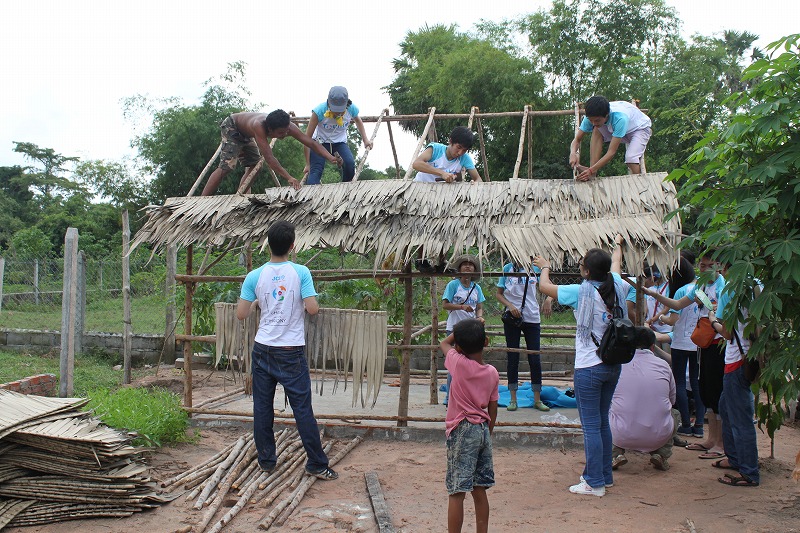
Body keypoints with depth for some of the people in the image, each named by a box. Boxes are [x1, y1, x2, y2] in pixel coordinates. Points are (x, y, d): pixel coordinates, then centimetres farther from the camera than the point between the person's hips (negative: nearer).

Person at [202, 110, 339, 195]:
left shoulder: (287, 127, -28)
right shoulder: (259, 126, -46)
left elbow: (312, 143, -27)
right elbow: (269, 158, -52)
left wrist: (330, 157, -41)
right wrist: (289, 178, -58)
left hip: (244, 133, 8)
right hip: (231, 127, -8)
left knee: (254, 165, 8)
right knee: (226, 166, -20)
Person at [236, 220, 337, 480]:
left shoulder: (255, 276, -3)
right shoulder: (300, 272, -9)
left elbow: (241, 314, 0)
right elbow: (312, 308, -14)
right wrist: (307, 304, 9)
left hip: (263, 350, 2)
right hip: (291, 352, -2)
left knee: (262, 407, 13)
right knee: (302, 408, 3)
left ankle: (266, 460, 22)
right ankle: (317, 464, 9)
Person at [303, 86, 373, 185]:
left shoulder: (351, 109, -19)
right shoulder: (319, 111, -28)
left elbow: (358, 121, 11)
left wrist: (365, 140, 5)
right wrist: (308, 164, -20)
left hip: (340, 142, 2)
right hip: (320, 142, -2)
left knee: (350, 164, -25)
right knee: (316, 170, -23)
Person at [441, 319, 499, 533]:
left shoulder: (459, 363, -12)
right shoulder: (492, 372, 2)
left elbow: (444, 343, 8)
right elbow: (493, 411, 8)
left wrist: (459, 332, 15)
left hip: (462, 431, -6)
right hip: (483, 430, 6)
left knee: (457, 492, -2)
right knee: (479, 490, 14)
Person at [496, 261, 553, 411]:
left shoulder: (535, 268, 2)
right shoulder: (507, 268, 2)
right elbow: (499, 294, 5)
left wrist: (549, 299, -20)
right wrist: (510, 306, -12)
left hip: (532, 318, 0)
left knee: (535, 359, 2)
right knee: (513, 359, 5)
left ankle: (537, 399, 13)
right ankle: (513, 399, 14)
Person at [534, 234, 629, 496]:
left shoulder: (582, 292, -15)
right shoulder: (617, 287, 1)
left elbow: (544, 286, -4)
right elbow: (616, 265, 24)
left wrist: (545, 267, 17)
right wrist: (617, 245, 45)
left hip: (589, 368, -7)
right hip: (614, 364, 7)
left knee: (591, 426, 0)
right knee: (603, 422, 18)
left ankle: (595, 483, 6)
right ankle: (605, 475, 27)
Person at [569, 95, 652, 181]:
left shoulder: (619, 118, -43)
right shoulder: (592, 117, -26)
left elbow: (611, 152, -43)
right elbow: (577, 140, -19)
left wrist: (591, 170, -50)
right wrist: (573, 153, -42)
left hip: (640, 127, -6)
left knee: (631, 157, -33)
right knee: (596, 131, -24)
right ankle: (592, 174, -26)